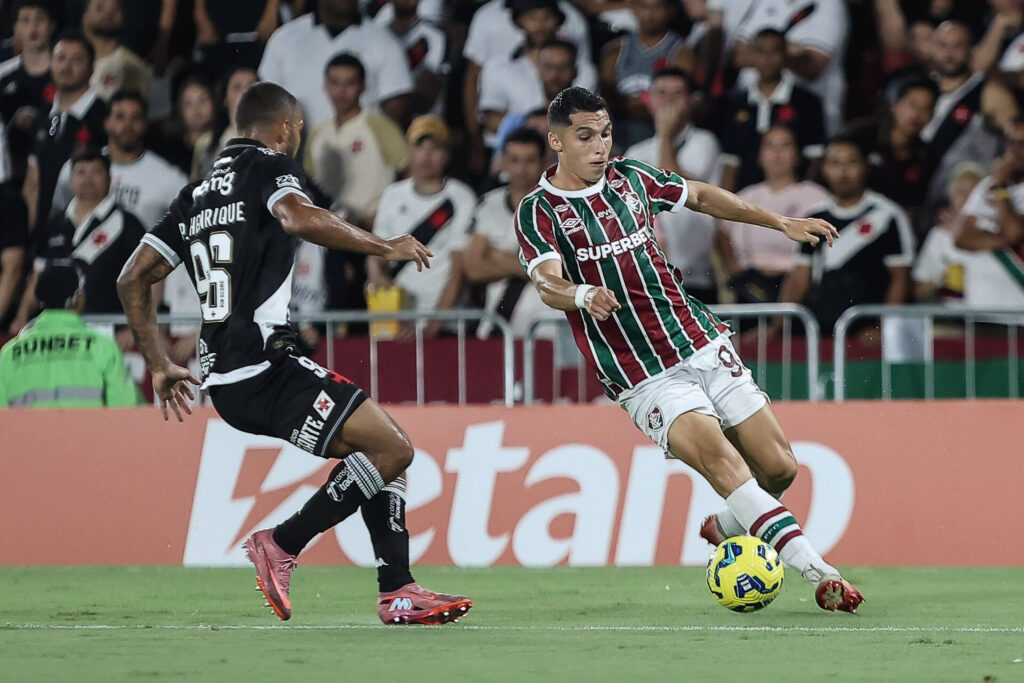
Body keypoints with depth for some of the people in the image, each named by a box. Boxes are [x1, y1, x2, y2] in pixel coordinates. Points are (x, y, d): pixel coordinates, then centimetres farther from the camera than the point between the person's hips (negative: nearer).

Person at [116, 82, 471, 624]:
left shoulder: (197, 193, 23)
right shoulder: (270, 166, 0)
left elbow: (133, 279, 21)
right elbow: (299, 218, -24)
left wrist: (159, 368, 26)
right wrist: (386, 247, -13)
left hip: (222, 378, 9)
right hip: (265, 369, -9)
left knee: (382, 444, 14)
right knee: (390, 449, -11)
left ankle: (397, 591, 8)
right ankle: (282, 544, -9)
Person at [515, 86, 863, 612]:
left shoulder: (630, 178, 11)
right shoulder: (538, 211, -4)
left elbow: (702, 197, 27)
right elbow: (547, 282, -20)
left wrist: (782, 223, 27)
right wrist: (583, 295, -43)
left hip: (704, 347, 6)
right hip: (645, 380, -5)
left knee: (778, 467, 0)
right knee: (719, 457, -26)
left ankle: (726, 529, 32)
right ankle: (818, 573, -31)